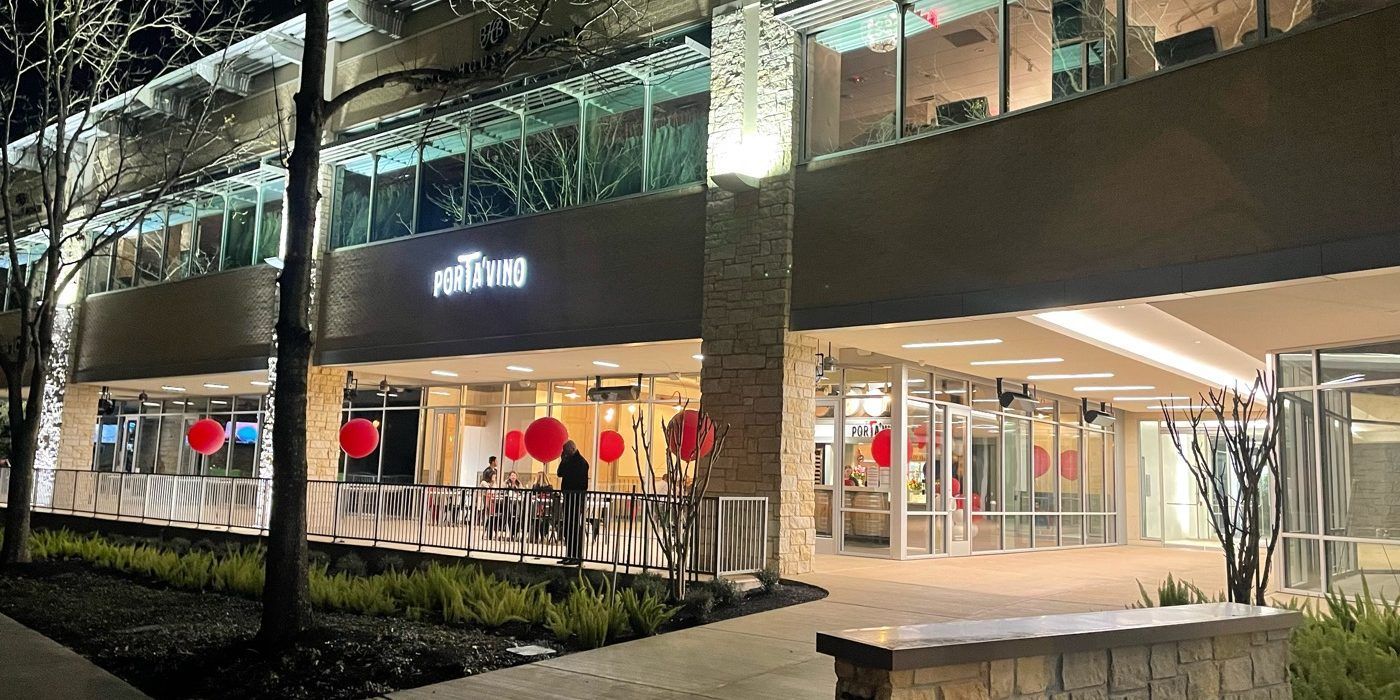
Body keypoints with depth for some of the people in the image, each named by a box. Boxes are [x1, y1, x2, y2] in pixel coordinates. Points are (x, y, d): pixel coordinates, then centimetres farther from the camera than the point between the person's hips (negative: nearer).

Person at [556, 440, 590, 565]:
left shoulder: (581, 462, -11)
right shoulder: (569, 461, 19)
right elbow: (560, 473, 12)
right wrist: (563, 460, 4)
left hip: (576, 498, -9)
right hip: (569, 497, 9)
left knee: (574, 526, -10)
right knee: (568, 526, 11)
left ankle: (577, 556, -8)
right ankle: (570, 555, 17)